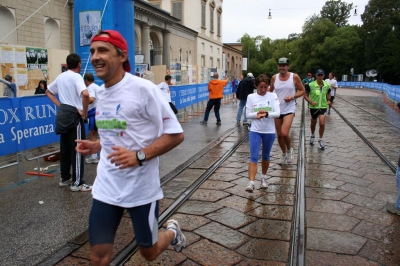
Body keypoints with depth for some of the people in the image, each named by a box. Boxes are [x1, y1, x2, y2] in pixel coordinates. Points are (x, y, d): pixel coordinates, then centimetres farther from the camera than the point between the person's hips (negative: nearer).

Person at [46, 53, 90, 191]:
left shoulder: (60, 76, 12)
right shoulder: (76, 77, -12)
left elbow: (48, 92, 24)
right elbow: (85, 94, -30)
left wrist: (60, 105, 12)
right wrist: (84, 112, -18)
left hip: (62, 114, 8)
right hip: (73, 115, -8)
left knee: (64, 148, 15)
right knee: (77, 149, -2)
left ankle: (65, 178, 25)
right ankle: (77, 183, 2)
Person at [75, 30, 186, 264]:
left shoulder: (143, 88, -16)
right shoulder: (101, 93, 6)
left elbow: (176, 134, -16)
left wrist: (139, 156, -26)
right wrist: (96, 146, 2)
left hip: (141, 188, -5)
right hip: (106, 187, 6)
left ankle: (172, 232, 47)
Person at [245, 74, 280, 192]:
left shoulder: (273, 96, -3)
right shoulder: (251, 97, -2)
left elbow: (277, 113, -10)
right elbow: (248, 114, -3)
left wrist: (266, 114, -28)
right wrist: (257, 114, -22)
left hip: (269, 131, 1)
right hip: (255, 131, -1)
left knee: (265, 156, 15)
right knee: (254, 157, -9)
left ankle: (264, 177, 36)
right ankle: (251, 182, -12)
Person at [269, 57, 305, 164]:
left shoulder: (294, 77, -5)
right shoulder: (274, 77, 2)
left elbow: (302, 91, 2)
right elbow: (270, 91, 15)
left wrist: (292, 97, -14)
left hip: (289, 109, -3)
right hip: (277, 109, 3)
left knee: (284, 133, -18)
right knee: (279, 134, 10)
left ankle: (289, 149, 13)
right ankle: (284, 154, 32)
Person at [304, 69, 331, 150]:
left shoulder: (327, 85, 0)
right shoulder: (310, 85, -10)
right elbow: (306, 95, -5)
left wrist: (328, 100, -1)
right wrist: (310, 102, -20)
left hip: (323, 107, 1)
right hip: (313, 107, -1)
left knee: (322, 123, -12)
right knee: (313, 123, 16)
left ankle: (320, 140, 6)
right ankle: (312, 136, 45)